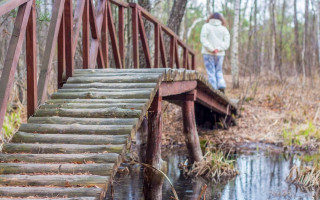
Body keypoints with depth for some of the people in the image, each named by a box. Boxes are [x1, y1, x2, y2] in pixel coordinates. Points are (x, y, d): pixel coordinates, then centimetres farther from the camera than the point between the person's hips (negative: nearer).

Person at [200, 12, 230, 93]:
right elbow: (226, 43, -3)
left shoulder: (206, 26, 0)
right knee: (218, 71, 16)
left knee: (211, 72, 1)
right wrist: (218, 49, -14)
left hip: (208, 53, -2)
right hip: (220, 54, 2)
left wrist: (212, 49, -18)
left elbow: (203, 39, -12)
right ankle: (222, 86, -4)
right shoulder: (224, 29, 6)